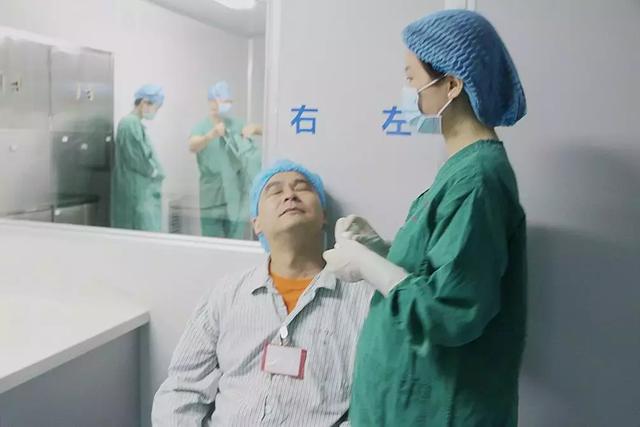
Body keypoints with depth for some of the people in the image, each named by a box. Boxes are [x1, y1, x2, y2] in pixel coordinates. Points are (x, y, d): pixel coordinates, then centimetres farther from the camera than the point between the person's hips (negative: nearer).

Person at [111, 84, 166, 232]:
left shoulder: (134, 123, 17)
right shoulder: (131, 123, -14)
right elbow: (138, 158, -20)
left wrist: (154, 172, 6)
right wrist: (155, 172, -5)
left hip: (142, 191, 10)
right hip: (137, 191, -10)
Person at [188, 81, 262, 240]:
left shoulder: (235, 123, 8)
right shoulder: (201, 126, -3)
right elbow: (192, 146, -22)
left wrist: (254, 128, -14)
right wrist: (212, 134, -42)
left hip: (236, 196, 3)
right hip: (212, 197, -3)